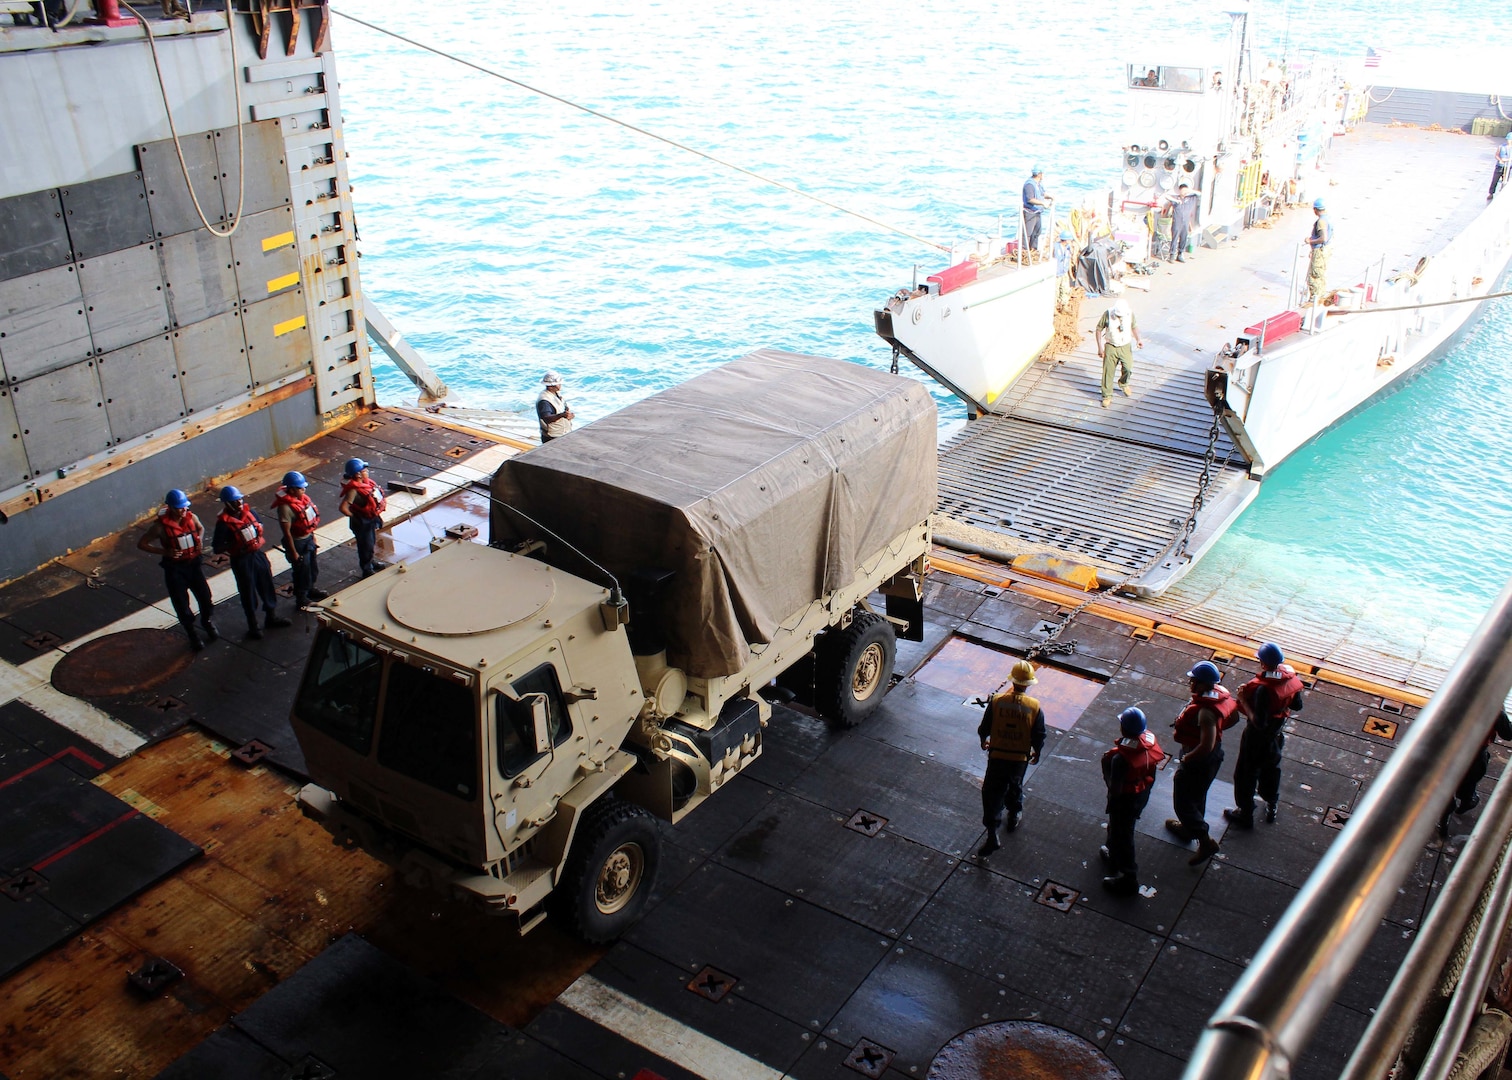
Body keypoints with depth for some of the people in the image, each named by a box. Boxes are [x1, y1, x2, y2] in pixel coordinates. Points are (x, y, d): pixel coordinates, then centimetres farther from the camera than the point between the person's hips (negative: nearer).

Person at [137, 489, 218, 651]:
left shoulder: (191, 517, -7)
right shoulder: (161, 525, -19)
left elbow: (201, 528, 17)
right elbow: (141, 543, -12)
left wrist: (200, 540, -4)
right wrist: (165, 552, -21)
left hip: (194, 563, 3)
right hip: (175, 569, -3)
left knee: (207, 600, 8)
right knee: (182, 606, 8)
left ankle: (208, 624, 39)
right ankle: (192, 636, 28)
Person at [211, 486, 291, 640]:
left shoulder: (250, 512, -3)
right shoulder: (224, 523, -20)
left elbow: (260, 526, 18)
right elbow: (216, 548, -19)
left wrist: (258, 529, -4)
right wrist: (235, 544, -27)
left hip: (258, 554, 6)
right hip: (241, 560, -6)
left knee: (267, 585, 19)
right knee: (248, 593, 8)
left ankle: (271, 616, 40)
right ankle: (253, 627, 25)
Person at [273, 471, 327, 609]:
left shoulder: (301, 498, -4)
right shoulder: (285, 507, -29)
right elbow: (287, 532, -23)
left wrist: (313, 536, 17)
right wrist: (293, 552, -19)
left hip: (308, 538, 8)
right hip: (298, 542, -8)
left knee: (313, 567, 25)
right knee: (302, 571, 8)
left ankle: (310, 590, 49)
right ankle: (301, 600, 26)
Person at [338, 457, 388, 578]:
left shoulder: (364, 482, -4)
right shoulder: (354, 490, -31)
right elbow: (343, 507, -38)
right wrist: (354, 517, -21)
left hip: (371, 519, 9)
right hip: (362, 522, -9)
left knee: (371, 542, 27)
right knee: (366, 546, 8)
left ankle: (370, 563, 49)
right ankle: (367, 571, 25)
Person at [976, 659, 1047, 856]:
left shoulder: (996, 701, -14)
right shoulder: (1034, 707, -14)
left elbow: (984, 727, -4)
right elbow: (1039, 736, -5)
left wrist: (983, 740, 18)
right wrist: (1036, 752, 16)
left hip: (997, 756, -1)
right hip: (1020, 758, 1)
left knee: (993, 793, 6)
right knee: (1015, 786, 28)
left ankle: (992, 835, -1)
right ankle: (1014, 816, 49)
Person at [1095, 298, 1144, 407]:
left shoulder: (1130, 314, -9)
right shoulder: (1107, 314, -16)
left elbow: (1134, 327, 8)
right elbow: (1099, 329, -7)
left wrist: (1138, 339, -8)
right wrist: (1100, 346, -11)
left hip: (1125, 346, 1)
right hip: (1110, 347, -1)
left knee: (1128, 368, -9)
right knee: (1108, 372, 2)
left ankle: (1123, 383, 26)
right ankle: (1107, 396, 18)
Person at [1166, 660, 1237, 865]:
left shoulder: (1206, 711, -36)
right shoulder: (1221, 693, -9)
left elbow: (1206, 746, -35)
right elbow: (1233, 718, 9)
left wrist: (1186, 757, -20)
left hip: (1199, 759, -10)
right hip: (1214, 754, 10)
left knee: (1183, 801, 8)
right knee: (1197, 795, 29)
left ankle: (1206, 842, 12)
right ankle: (1188, 828, 49)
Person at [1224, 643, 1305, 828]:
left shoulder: (1263, 689, -37)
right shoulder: (1291, 677, -14)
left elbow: (1259, 722, -32)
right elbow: (1297, 706, 2)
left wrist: (1243, 700, -25)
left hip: (1257, 738, -7)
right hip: (1276, 735, 7)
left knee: (1246, 774, 13)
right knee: (1271, 769, 29)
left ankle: (1245, 814, 29)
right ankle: (1271, 807, 47)